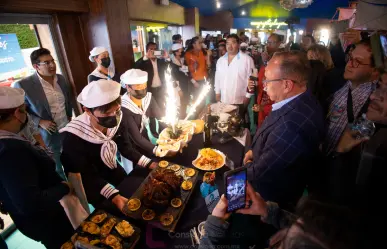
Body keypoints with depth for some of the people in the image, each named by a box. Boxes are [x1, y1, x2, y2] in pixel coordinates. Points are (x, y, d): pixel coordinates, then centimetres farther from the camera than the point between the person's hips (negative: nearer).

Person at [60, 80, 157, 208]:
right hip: (89, 181, -4)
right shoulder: (73, 137, -33)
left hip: (111, 168, 5)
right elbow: (87, 175, -26)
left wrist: (151, 164, -19)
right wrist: (114, 196, -37)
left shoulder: (119, 121, -21)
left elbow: (126, 149, -9)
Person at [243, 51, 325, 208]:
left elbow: (259, 174, -29)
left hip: (272, 199, -7)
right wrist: (256, 150, -3)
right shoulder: (301, 103, -10)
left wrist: (248, 166, -9)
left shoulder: (292, 125, -40)